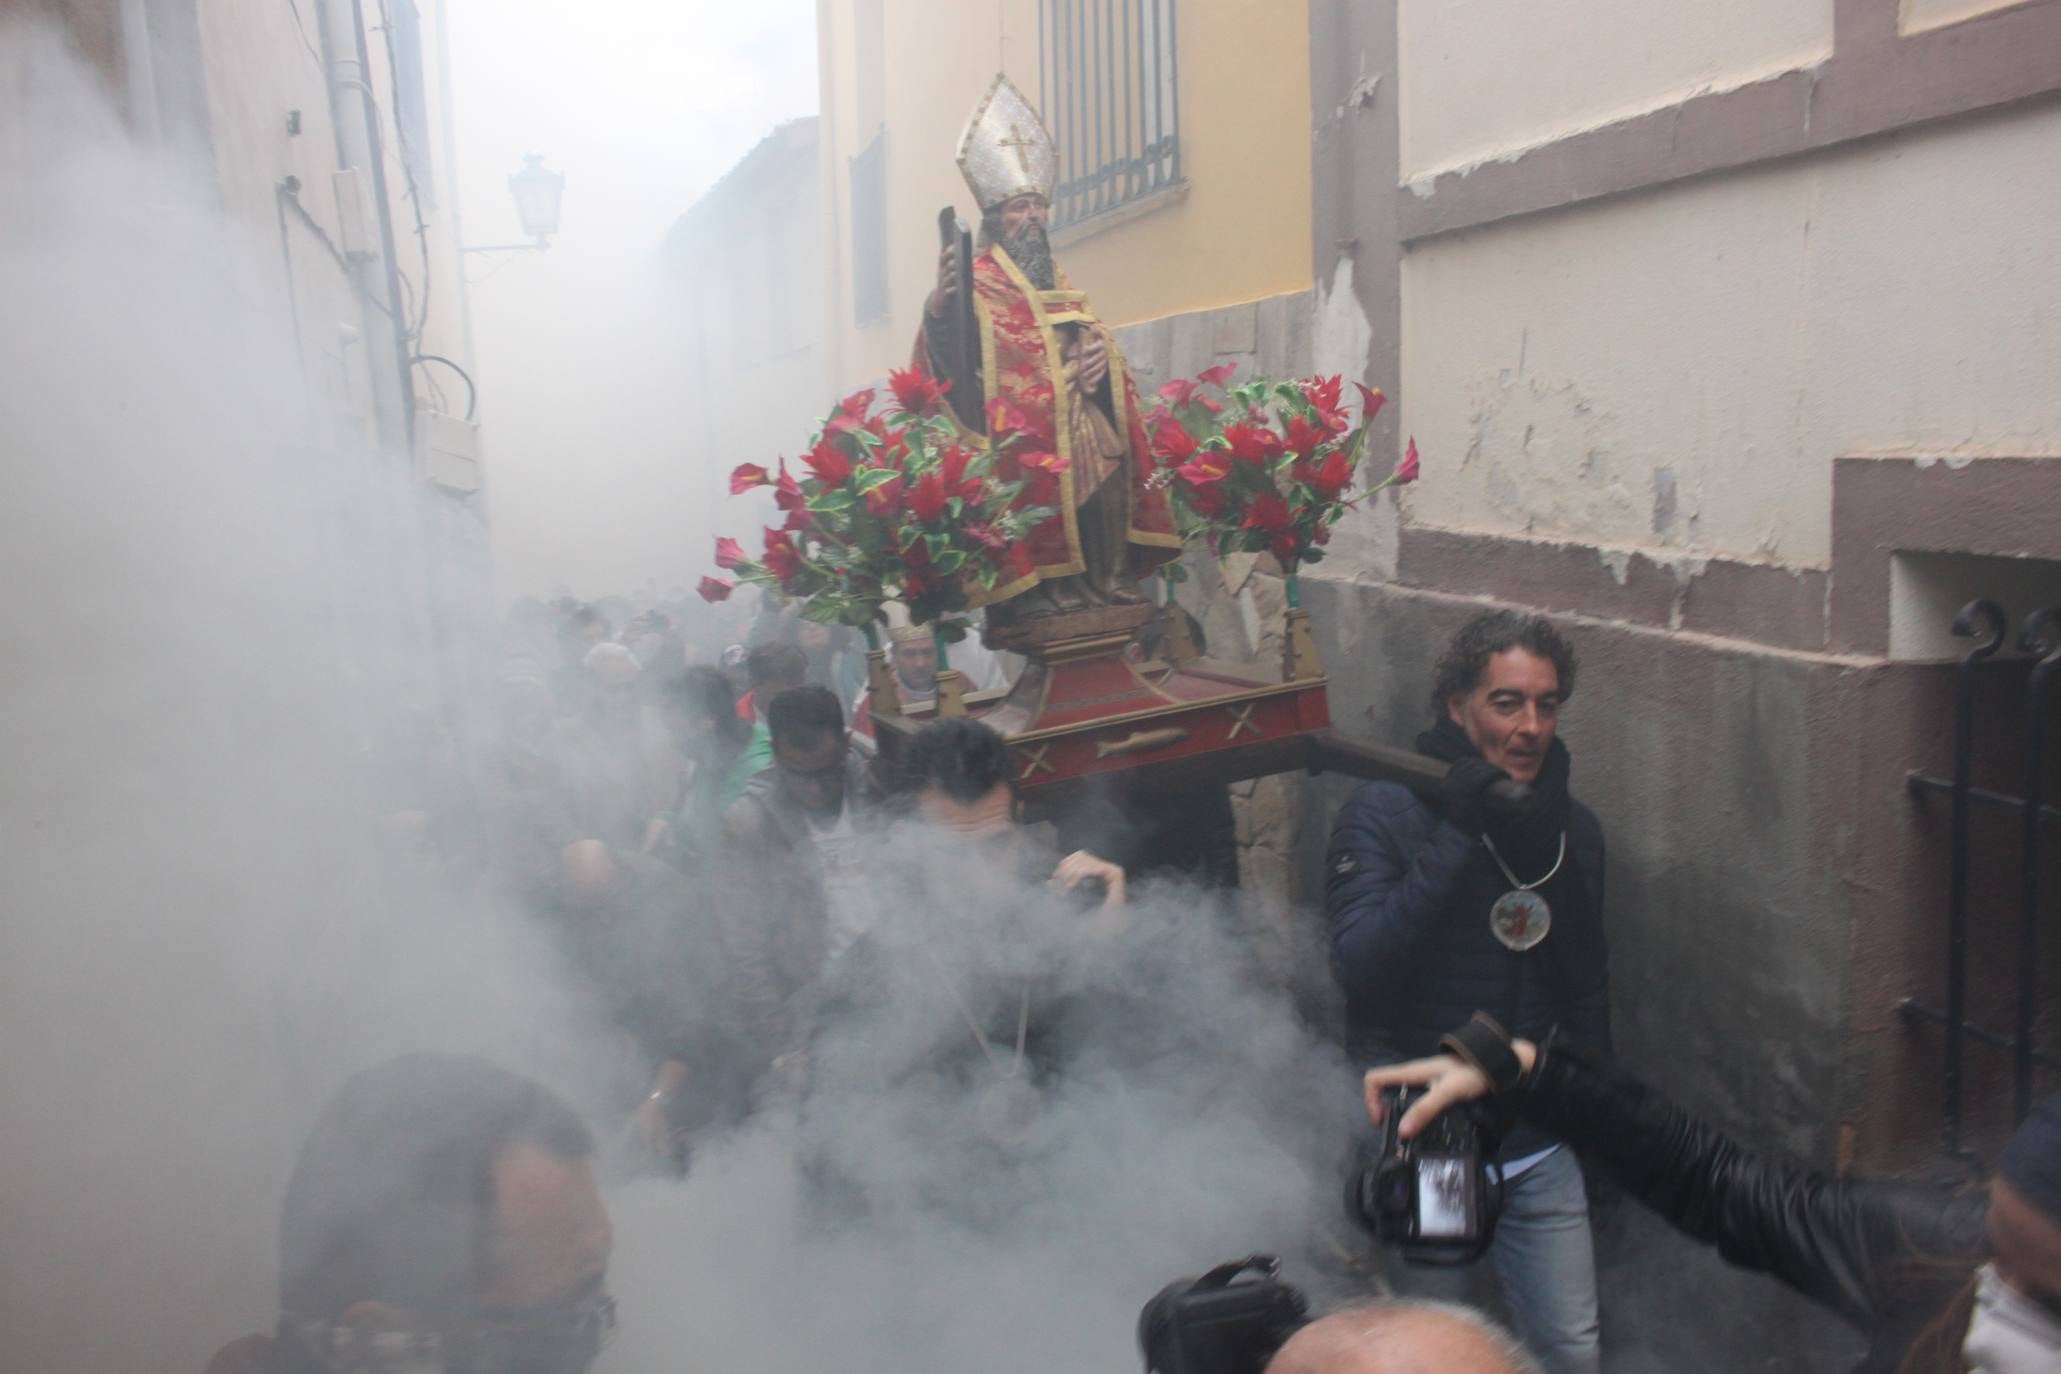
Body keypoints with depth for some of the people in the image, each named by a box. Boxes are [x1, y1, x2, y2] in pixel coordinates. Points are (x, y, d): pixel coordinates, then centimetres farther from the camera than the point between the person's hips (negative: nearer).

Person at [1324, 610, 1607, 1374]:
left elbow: (1589, 987, 15)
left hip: (1540, 1152, 4)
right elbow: (1358, 967, -24)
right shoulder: (1383, 814, -11)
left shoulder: (1574, 829, 5)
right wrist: (1455, 837, -26)